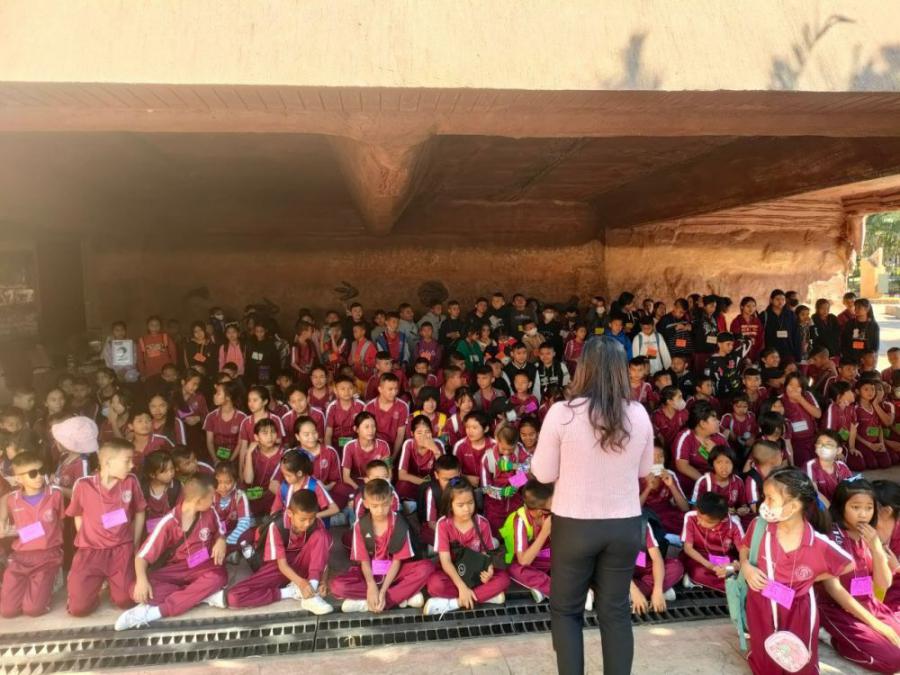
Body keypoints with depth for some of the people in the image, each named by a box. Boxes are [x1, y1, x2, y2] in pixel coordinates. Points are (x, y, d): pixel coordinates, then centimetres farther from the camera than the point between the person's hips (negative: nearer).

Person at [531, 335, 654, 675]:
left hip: (574, 525, -3)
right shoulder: (639, 414, -6)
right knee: (616, 610, 16)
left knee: (565, 609, 15)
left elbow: (544, 473, -7)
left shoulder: (562, 412, -16)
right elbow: (645, 470, 8)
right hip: (625, 525, 3)